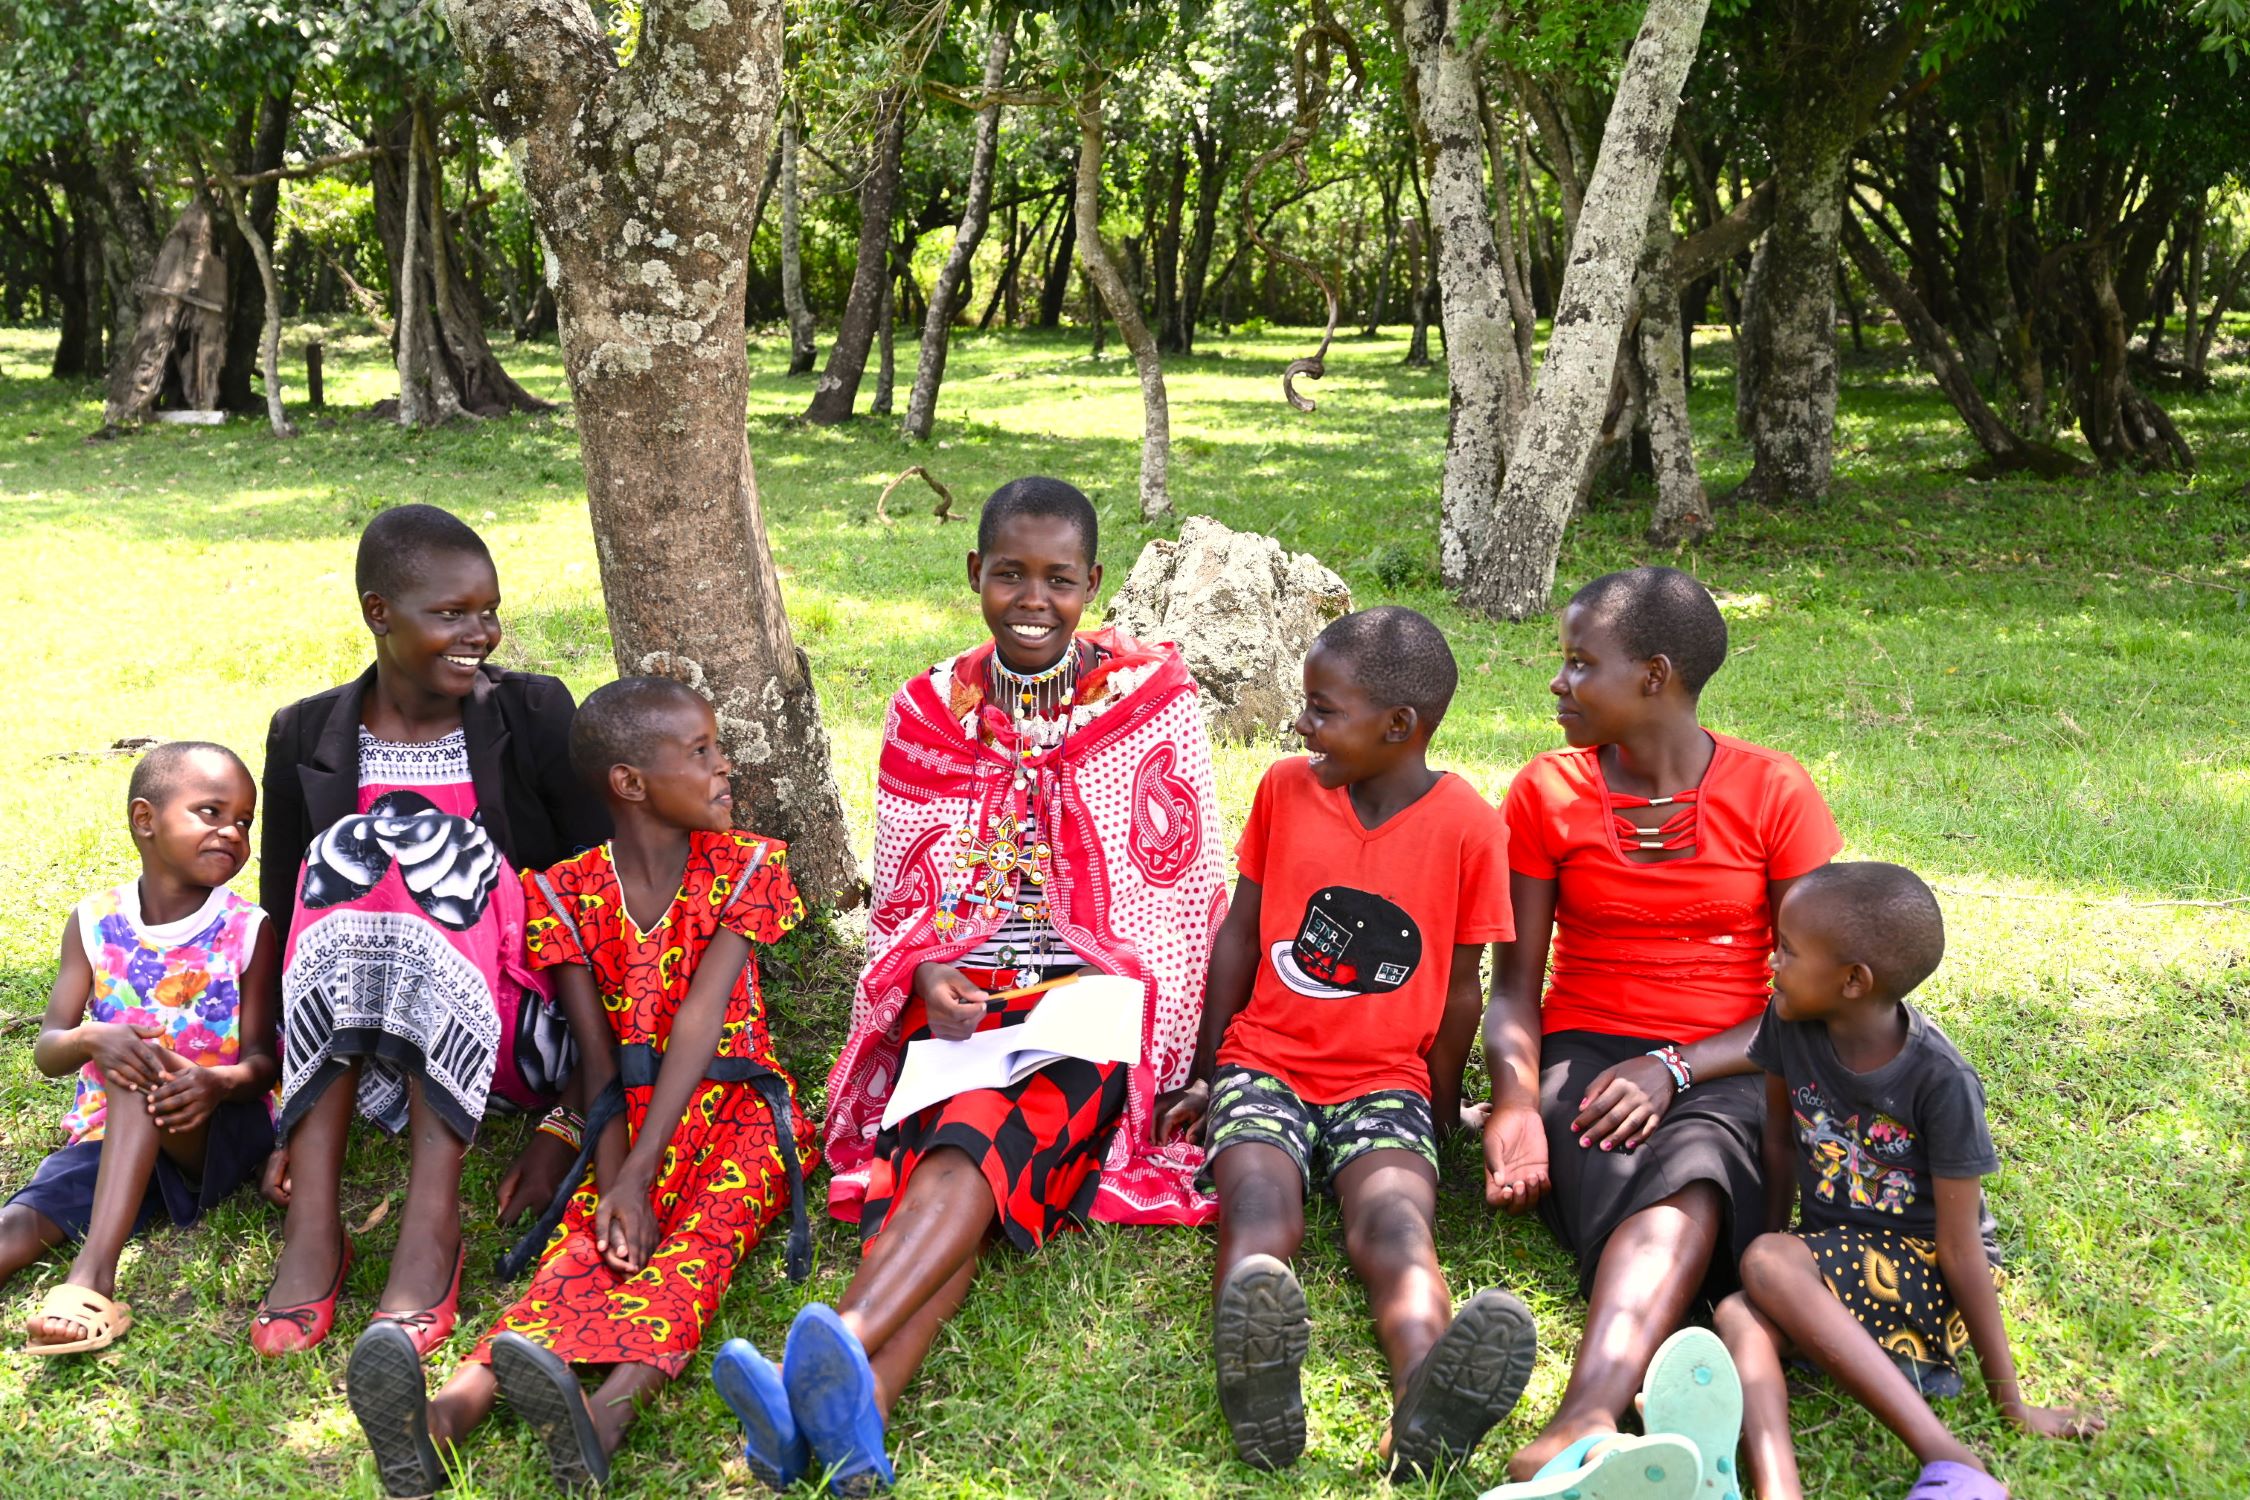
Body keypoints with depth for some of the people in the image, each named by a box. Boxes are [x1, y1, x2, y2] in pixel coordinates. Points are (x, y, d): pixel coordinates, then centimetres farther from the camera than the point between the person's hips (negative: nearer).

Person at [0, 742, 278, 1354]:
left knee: (143, 1074, -34)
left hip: (221, 1130, -2)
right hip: (108, 1135, 3)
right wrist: (90, 1040, -26)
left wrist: (217, 1083, -29)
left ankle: (94, 1275, -44)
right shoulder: (94, 923, 4)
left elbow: (263, 1061, -5)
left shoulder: (249, 930, -2)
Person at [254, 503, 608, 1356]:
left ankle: (434, 1215, -35)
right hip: (353, 1052, 2)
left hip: (517, 1039, -2)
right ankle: (310, 1219, -33)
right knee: (343, 856, -25)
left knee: (436, 846, -27)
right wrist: (286, 1120, -5)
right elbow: (282, 926, 5)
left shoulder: (535, 716, -2)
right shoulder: (306, 738, 4)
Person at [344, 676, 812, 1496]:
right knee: (588, 1241, -25)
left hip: (735, 1101, -1)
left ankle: (610, 1405, -56)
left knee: (700, 1235, -29)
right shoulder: (566, 894, 1)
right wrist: (613, 1188, -22)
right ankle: (461, 1398, -52)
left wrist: (639, 1177, -23)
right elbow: (598, 1055, -7)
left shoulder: (744, 866, -2)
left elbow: (700, 1020, -14)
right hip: (630, 1116, 1)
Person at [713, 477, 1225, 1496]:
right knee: (938, 1157, -29)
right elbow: (898, 898, 15)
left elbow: (1182, 898, 5)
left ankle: (843, 1349, -57)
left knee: (976, 1138, -33)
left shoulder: (1153, 702, 6)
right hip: (957, 1004, 2)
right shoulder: (927, 712, 13)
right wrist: (928, 978, -7)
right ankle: (854, 1411, -52)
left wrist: (1146, 1034, -6)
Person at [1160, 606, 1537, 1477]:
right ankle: (1256, 1381, -60)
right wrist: (1206, 1072, 15)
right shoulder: (1286, 787, 5)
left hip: (1387, 1080, -1)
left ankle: (1427, 1395, -61)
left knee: (1396, 1217, -32)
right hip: (1266, 1061, 1)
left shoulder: (1467, 826, -3)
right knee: (1258, 1207, -30)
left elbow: (1460, 989, 6)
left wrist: (1442, 1109, 13)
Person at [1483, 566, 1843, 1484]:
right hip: (1587, 1056, 1)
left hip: (1725, 1069, -1)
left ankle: (1582, 1421, -60)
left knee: (1690, 1168, -38)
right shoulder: (1548, 794, 6)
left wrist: (1675, 1068, -15)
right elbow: (1514, 981, 6)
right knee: (1650, 1211, -34)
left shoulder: (1773, 793, 1)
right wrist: (1517, 1099, -15)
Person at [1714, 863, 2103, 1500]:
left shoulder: (1940, 1082, -22)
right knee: (1739, 1316, -26)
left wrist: (2010, 1401, -11)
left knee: (1766, 1264, -31)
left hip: (1931, 1272, -5)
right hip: (1837, 1255, 5)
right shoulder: (1788, 1021, -9)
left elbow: (1960, 1246, -17)